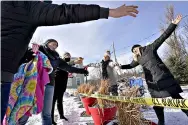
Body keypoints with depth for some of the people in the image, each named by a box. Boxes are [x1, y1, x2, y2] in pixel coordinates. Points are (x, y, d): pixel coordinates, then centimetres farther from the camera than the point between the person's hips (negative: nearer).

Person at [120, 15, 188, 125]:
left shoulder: (150, 48, 1)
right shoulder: (138, 59, 15)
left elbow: (163, 37, -3)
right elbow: (130, 66, 28)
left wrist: (173, 24, -9)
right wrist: (121, 66, 16)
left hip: (163, 78, -5)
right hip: (153, 83, 5)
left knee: (176, 97, 2)